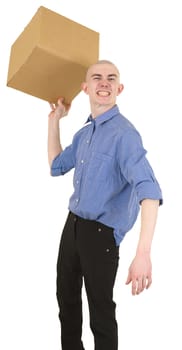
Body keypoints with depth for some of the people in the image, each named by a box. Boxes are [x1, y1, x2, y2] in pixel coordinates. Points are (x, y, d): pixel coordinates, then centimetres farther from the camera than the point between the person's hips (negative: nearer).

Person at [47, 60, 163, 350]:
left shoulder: (124, 133, -21)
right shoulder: (84, 133, 7)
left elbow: (148, 191, -33)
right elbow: (57, 166, 21)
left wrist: (143, 253, -44)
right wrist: (54, 120, 15)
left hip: (101, 233, -8)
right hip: (72, 224, 8)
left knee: (101, 312, 7)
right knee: (67, 297, 23)